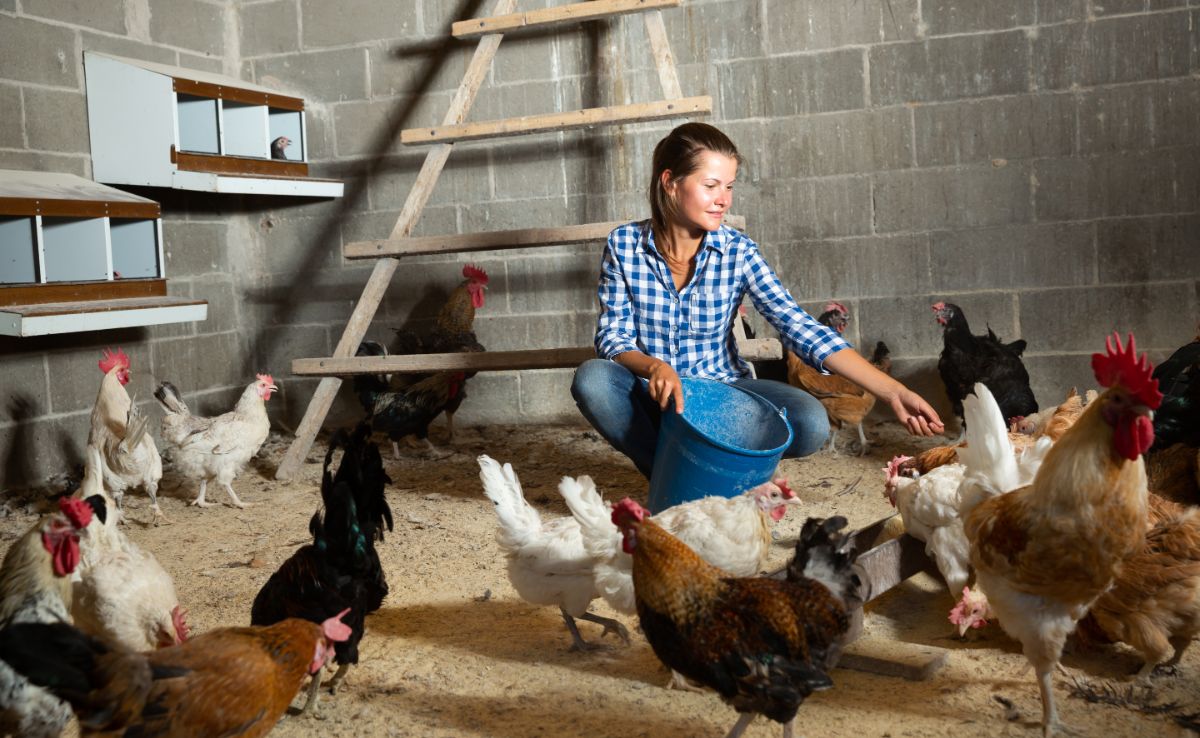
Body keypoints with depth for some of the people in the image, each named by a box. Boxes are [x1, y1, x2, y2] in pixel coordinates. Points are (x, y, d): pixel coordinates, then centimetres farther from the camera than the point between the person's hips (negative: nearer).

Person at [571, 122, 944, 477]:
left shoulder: (738, 251, -9)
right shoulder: (624, 245, -8)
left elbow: (799, 327, -16)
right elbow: (612, 336, -9)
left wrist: (893, 392, -25)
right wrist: (654, 367, -33)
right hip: (653, 397, 0)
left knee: (810, 422, -26)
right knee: (592, 378, -32)